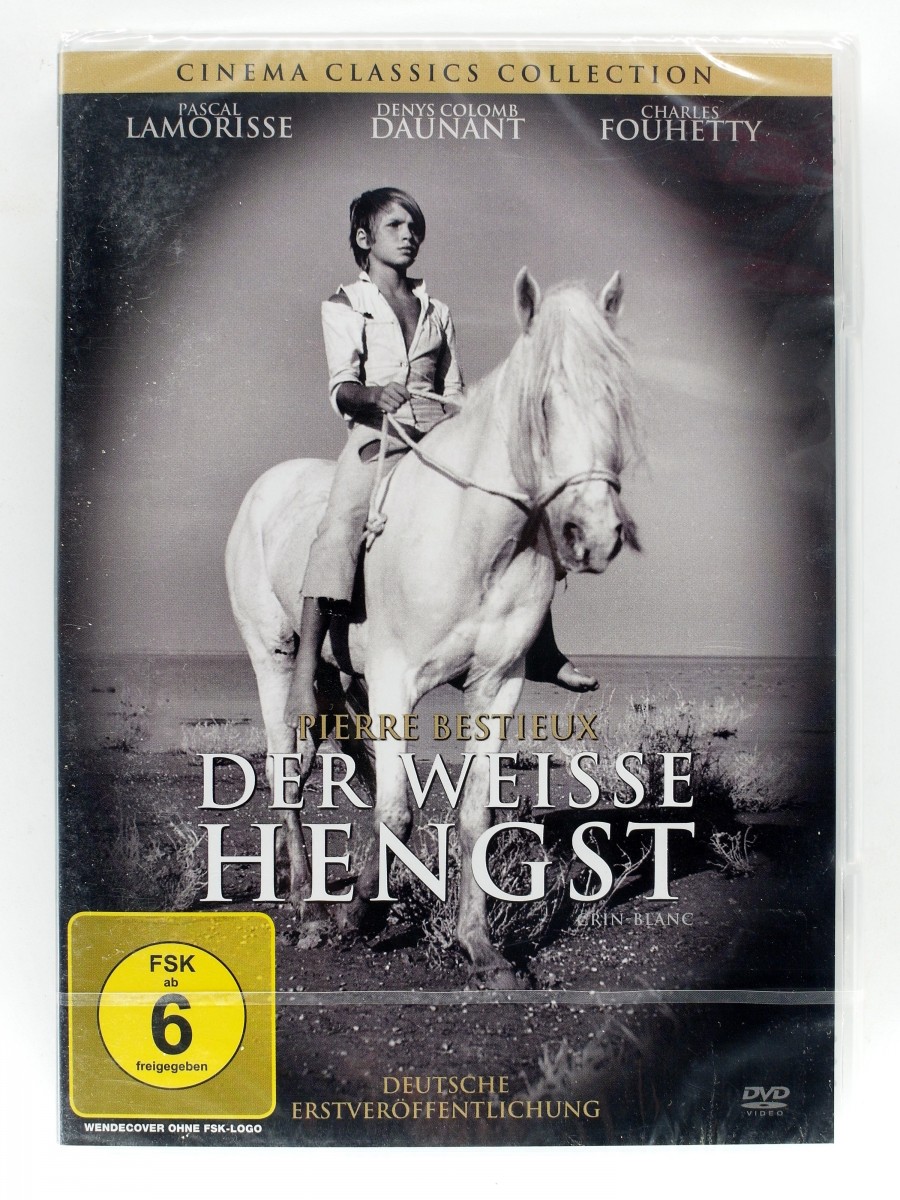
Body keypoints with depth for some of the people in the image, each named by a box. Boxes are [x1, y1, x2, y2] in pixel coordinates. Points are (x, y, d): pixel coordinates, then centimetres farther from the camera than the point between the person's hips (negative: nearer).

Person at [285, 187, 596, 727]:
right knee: (342, 524, -31)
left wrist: (448, 413, -3)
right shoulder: (344, 307, 9)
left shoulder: (437, 310, 21)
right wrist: (375, 394, -30)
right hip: (375, 435, -4)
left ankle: (543, 652, 3)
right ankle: (304, 676, -34)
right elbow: (341, 388, -7)